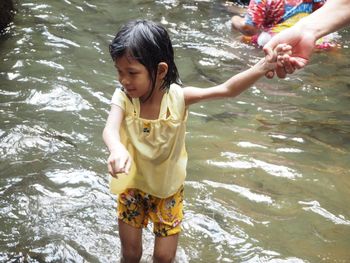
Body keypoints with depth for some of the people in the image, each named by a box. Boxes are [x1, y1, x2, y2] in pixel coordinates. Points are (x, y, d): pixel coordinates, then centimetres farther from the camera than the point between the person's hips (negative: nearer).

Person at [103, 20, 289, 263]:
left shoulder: (178, 97, -23)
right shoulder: (123, 98, -23)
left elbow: (227, 90, -30)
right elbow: (110, 129, -41)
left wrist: (263, 67, -46)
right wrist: (117, 149, -66)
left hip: (168, 189, 0)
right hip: (132, 187, 1)